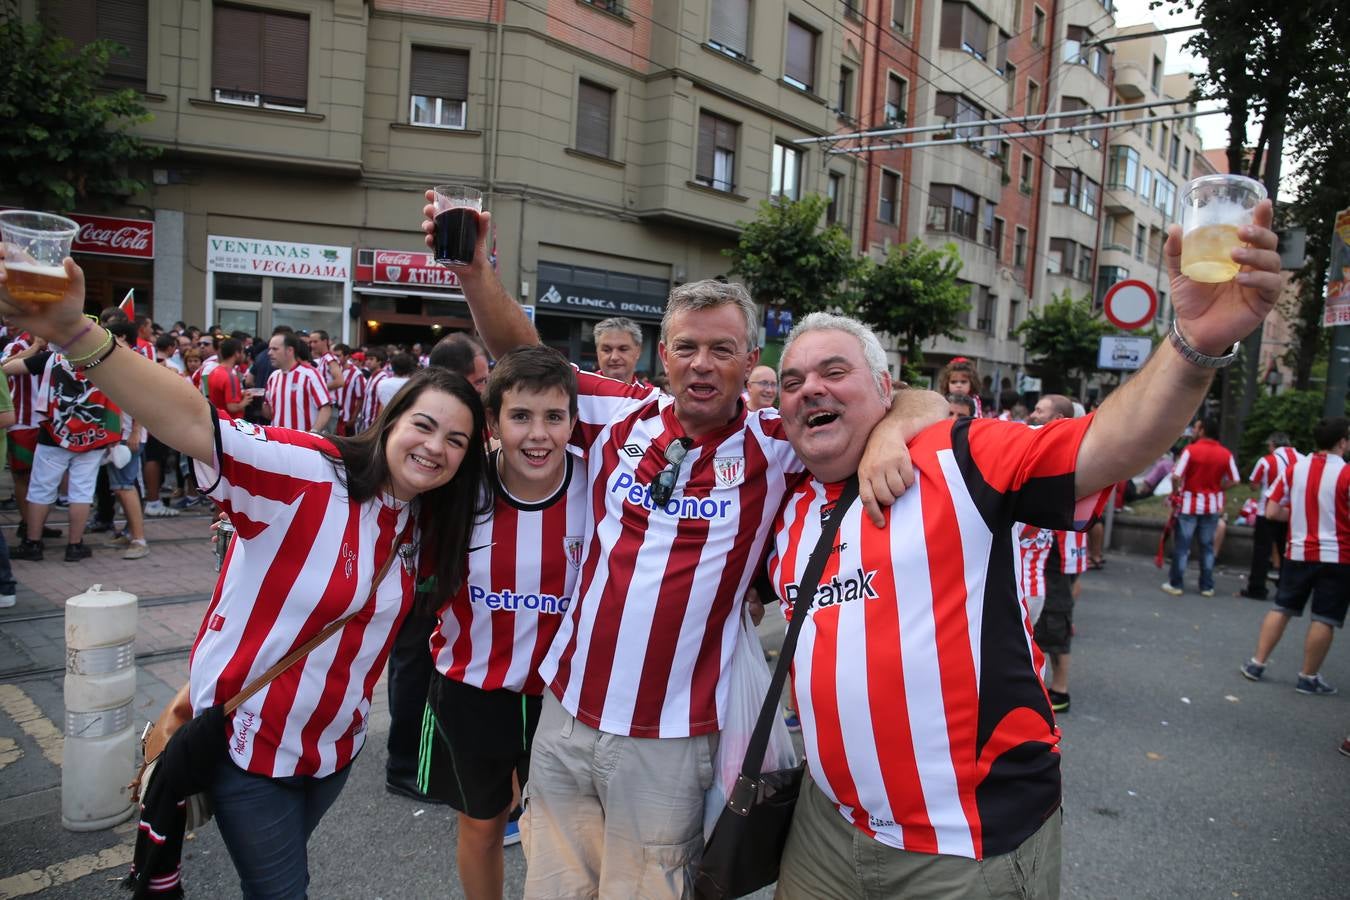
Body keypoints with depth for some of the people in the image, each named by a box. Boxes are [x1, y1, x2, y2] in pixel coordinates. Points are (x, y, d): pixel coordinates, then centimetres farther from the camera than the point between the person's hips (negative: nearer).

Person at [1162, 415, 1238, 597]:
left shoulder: (1191, 449, -13)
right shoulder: (1225, 454, -1)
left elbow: (1176, 476, -18)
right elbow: (1233, 480, 1)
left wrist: (1175, 491, -1)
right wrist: (1217, 488, 14)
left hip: (1190, 503, -3)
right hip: (1212, 505, 4)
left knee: (1182, 545, 4)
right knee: (1207, 546, 12)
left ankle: (1175, 584, 9)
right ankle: (1207, 586, 16)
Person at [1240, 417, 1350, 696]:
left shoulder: (1294, 469, 1)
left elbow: (1272, 511, 2)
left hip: (1299, 552, 4)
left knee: (1282, 609, 13)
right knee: (1324, 619, 5)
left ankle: (1256, 664, 14)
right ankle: (1308, 678, 12)